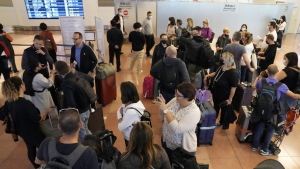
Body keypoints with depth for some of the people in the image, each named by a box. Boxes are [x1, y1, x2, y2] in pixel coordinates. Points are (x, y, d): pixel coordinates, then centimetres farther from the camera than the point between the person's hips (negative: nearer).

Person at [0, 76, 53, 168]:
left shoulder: (9, 102, -11)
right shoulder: (26, 103, -34)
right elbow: (37, 119, -24)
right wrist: (47, 111, -9)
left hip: (22, 132, 8)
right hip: (33, 132, -7)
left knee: (30, 149, 26)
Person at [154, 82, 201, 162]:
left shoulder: (194, 112, -27)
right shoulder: (175, 100, -9)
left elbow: (177, 129, -34)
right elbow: (163, 116, 2)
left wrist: (165, 110, -32)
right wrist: (162, 107, -20)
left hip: (183, 149, -6)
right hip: (166, 142, 6)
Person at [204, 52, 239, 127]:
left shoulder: (232, 73, -29)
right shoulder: (221, 67, -2)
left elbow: (233, 87, -27)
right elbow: (216, 73, 21)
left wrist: (230, 99, -24)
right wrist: (207, 76, 8)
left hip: (224, 97, -7)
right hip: (216, 94, 7)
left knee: (224, 110, 18)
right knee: (215, 108, 25)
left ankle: (221, 122, 42)